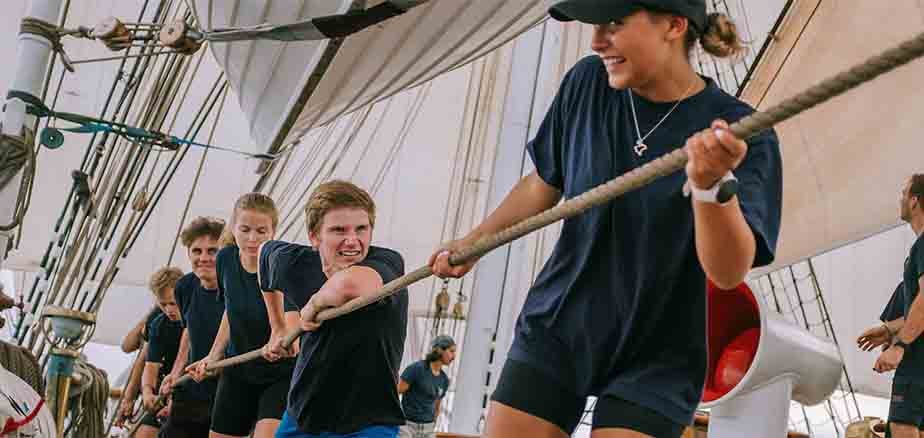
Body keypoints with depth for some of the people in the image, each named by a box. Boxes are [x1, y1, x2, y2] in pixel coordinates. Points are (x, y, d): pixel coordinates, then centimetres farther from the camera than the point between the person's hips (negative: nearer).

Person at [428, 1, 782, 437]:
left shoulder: (740, 132, -17)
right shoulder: (587, 82, -4)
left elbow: (729, 273, -29)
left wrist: (712, 186, -46)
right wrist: (473, 240, 18)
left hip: (652, 361, -4)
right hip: (552, 333, 4)